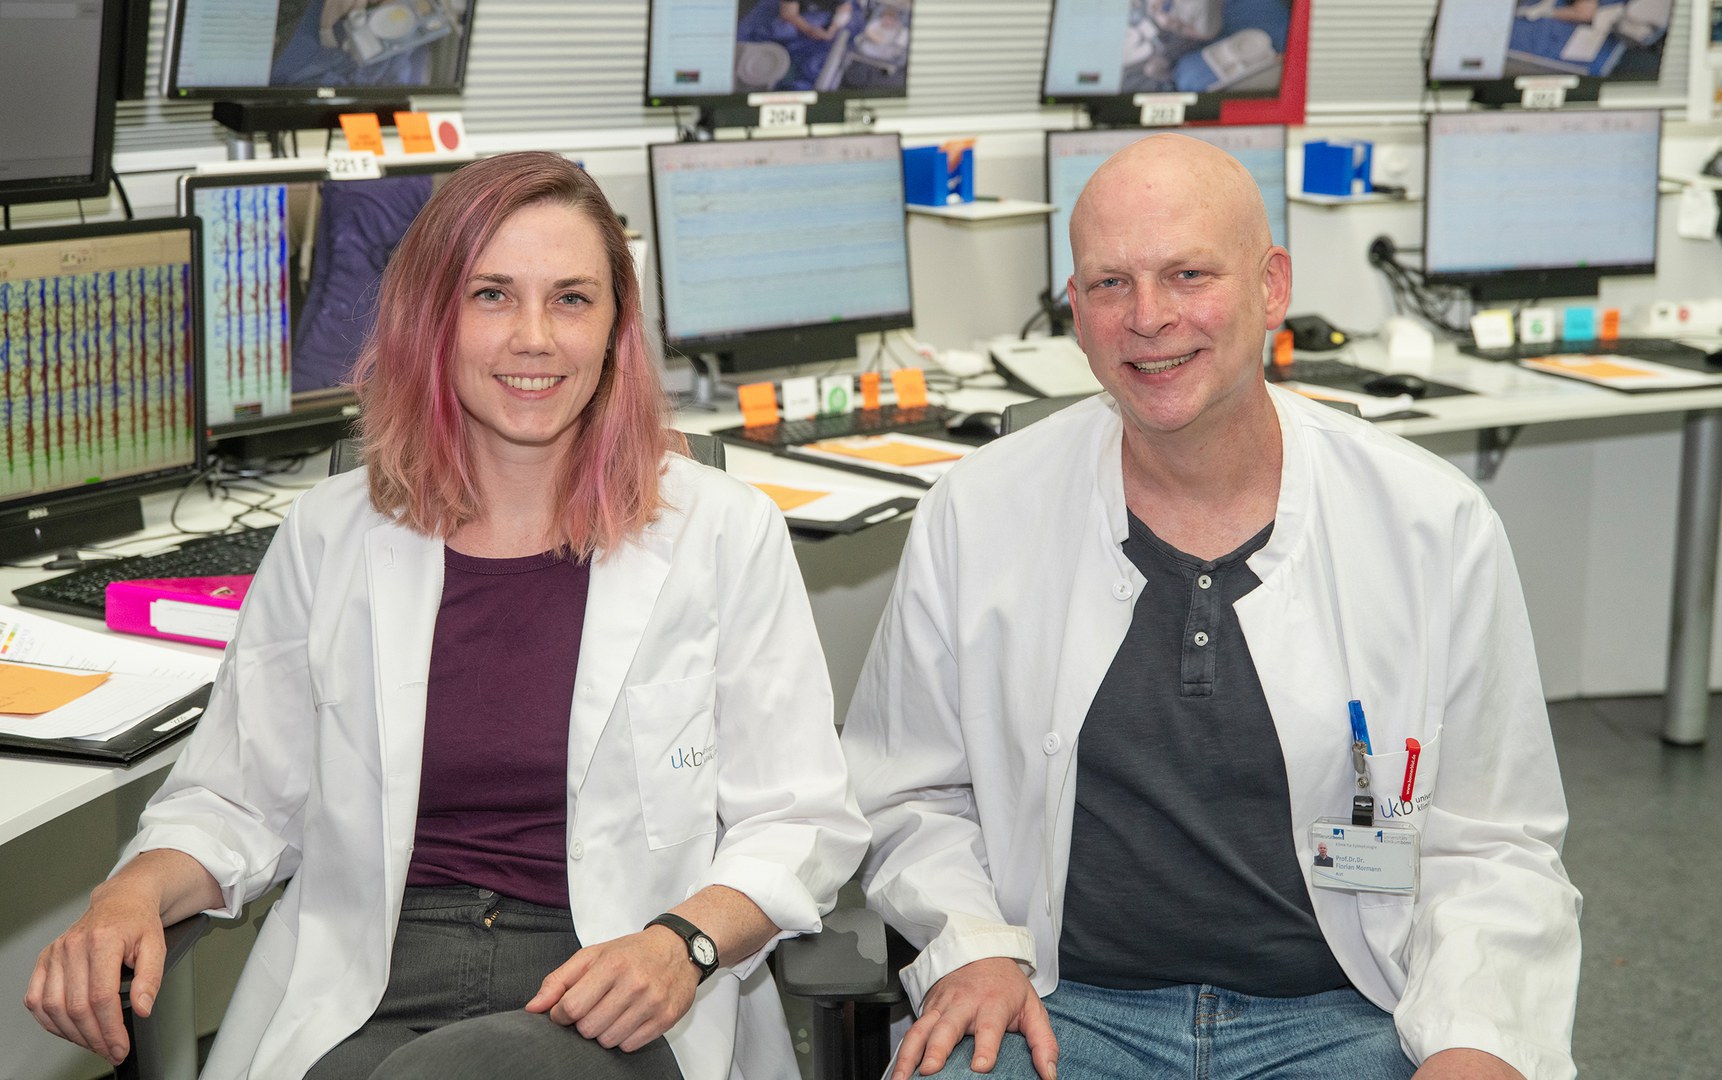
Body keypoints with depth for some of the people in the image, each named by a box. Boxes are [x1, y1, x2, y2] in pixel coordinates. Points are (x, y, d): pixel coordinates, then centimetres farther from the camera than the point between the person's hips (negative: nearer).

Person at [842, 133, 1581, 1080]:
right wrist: (973, 946, -5)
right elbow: (910, 796, 12)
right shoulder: (972, 518, 1)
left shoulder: (1437, 529, -1)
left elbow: (1493, 847, 4)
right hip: (1061, 1002, 0)